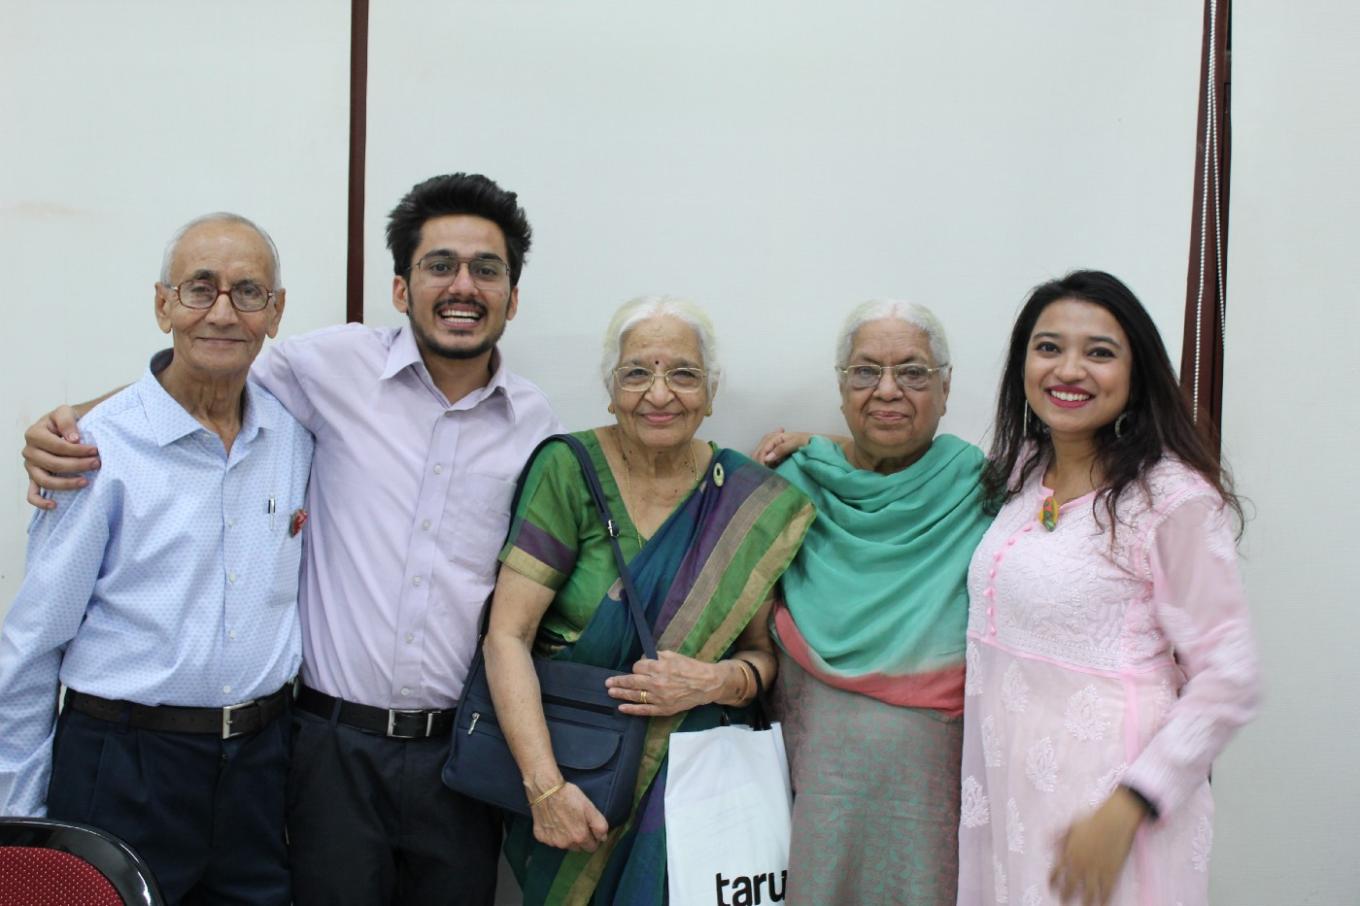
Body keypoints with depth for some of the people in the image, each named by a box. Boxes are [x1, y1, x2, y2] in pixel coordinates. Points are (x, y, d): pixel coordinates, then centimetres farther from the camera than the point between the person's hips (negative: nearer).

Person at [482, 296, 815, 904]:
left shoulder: (752, 503, -3)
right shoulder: (568, 471, -10)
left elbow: (764, 652, 5)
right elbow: (507, 634, -13)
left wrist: (716, 681, -17)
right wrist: (545, 785, -21)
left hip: (686, 781, 1)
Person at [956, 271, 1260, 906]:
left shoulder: (1171, 498, -14)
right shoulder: (1019, 471, 6)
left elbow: (1229, 682, -15)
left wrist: (1129, 806, -20)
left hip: (1103, 799, -6)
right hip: (1005, 785, 6)